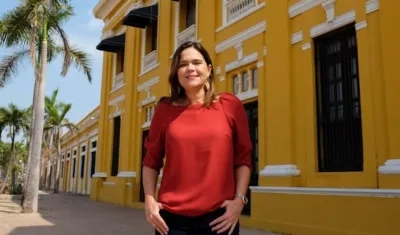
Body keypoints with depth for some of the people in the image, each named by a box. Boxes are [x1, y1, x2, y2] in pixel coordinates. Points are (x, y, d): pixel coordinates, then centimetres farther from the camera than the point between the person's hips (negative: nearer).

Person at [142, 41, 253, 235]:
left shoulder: (230, 105, 1)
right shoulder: (165, 109, 3)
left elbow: (243, 158, 4)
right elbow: (152, 160, 8)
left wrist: (239, 199, -5)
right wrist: (149, 199, -2)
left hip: (219, 216, 0)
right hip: (172, 217, 1)